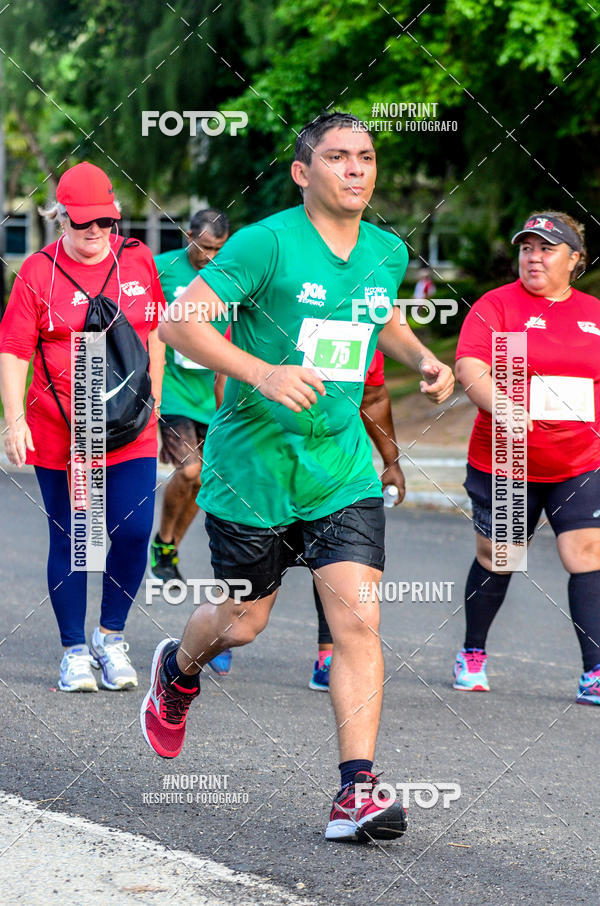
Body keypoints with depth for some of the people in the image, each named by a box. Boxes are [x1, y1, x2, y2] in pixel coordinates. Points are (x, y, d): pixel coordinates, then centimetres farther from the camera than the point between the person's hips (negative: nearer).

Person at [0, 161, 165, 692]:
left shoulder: (138, 261, 6)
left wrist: (153, 409, 15)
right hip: (58, 434, -2)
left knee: (134, 533, -8)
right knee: (70, 542, 4)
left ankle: (111, 635, 14)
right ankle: (75, 651, 17)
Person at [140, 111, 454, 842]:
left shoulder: (388, 253, 6)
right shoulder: (266, 243, -14)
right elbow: (179, 321, -19)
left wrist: (423, 359, 9)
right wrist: (261, 373, -31)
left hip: (342, 471, 4)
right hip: (252, 466, -4)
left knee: (358, 620, -12)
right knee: (243, 622, 10)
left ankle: (356, 791, -11)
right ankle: (177, 672, 46)